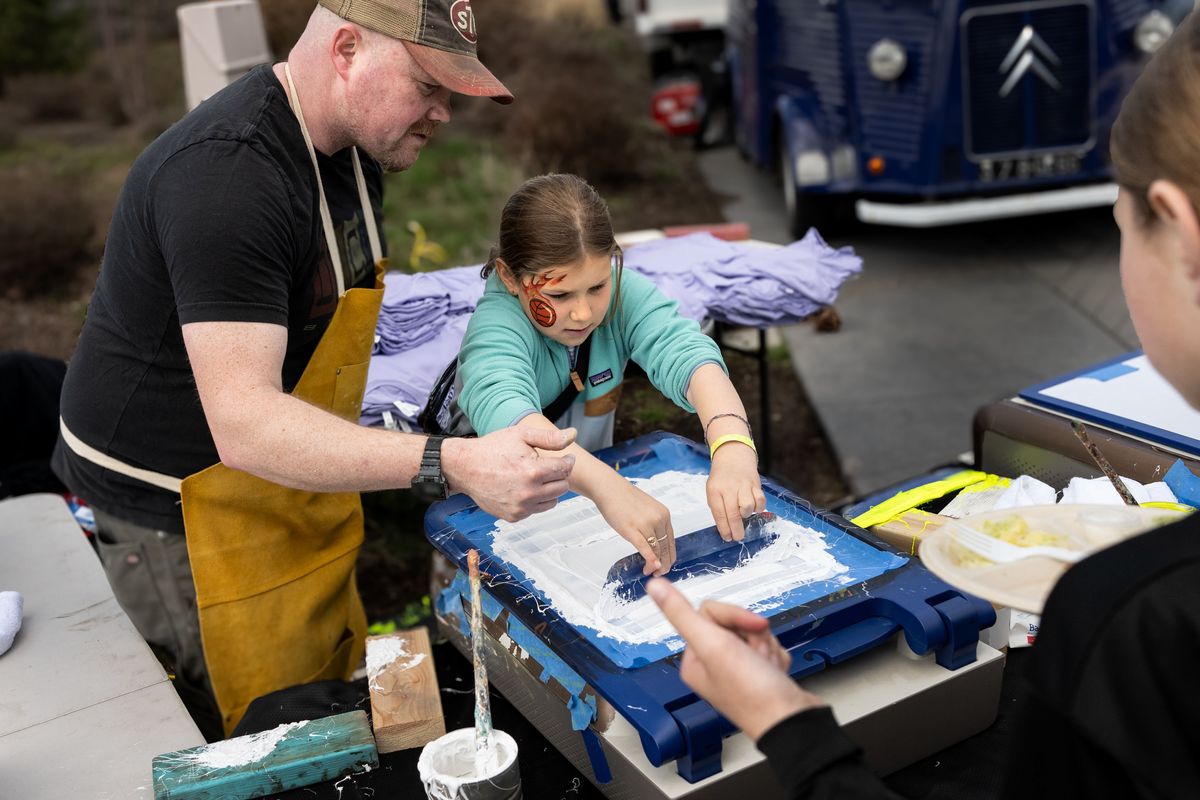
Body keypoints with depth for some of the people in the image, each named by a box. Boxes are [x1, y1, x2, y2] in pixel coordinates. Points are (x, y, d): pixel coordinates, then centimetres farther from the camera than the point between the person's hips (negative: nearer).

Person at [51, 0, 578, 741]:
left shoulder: (353, 143, 3)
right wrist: (452, 464, -45)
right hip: (178, 507, -8)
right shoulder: (227, 173, -28)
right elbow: (243, 423, -36)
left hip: (292, 484, 8)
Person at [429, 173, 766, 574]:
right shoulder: (497, 326, -32)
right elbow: (504, 412, -52)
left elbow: (685, 352, -35)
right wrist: (610, 487, -68)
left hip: (586, 479, 4)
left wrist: (733, 446, -56)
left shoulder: (624, 294, -20)